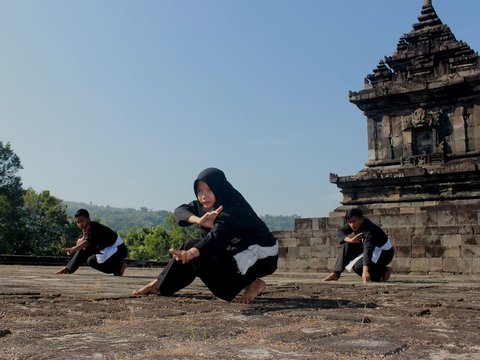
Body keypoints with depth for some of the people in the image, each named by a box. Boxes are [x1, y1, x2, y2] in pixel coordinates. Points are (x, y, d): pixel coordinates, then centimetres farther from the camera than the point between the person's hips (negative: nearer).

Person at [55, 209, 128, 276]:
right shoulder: (85, 229, 2)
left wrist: (73, 249, -52)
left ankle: (119, 266, -13)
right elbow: (78, 244, -5)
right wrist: (84, 237, -25)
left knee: (91, 261, -22)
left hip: (119, 249, -10)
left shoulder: (96, 228, -26)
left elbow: (89, 241, -41)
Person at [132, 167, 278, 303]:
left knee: (200, 260, -21)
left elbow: (218, 234, -43)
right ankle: (161, 285, 5)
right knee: (191, 245, -3)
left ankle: (253, 284, -12)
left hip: (261, 256, -8)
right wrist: (199, 220, -35)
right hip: (236, 249, 8)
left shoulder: (234, 208, -27)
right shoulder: (204, 205, -2)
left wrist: (191, 253, -59)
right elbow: (180, 211, -13)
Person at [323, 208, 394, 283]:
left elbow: (368, 250, -45)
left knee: (358, 266, -25)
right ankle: (335, 274, -5)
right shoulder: (354, 224, -11)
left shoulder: (369, 229, -34)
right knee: (348, 245, -7)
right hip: (373, 249, 8)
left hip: (384, 252, -8)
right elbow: (339, 233, -14)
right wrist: (351, 240, -34)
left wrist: (365, 271, -56)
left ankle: (384, 271, -4)